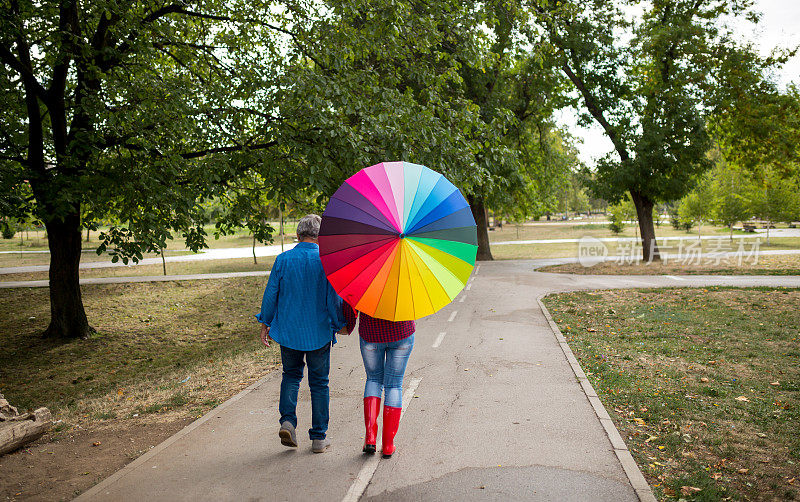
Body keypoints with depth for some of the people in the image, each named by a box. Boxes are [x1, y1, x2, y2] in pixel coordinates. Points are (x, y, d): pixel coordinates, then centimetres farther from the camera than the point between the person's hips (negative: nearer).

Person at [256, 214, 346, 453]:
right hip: (319, 334, -2)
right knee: (319, 382, 10)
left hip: (288, 331, 2)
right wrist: (338, 325, 5)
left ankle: (287, 421, 5)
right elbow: (334, 299, -8)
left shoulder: (283, 259, -5)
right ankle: (319, 437, 16)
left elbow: (271, 294, 1)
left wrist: (265, 324, 12)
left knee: (291, 375, 22)